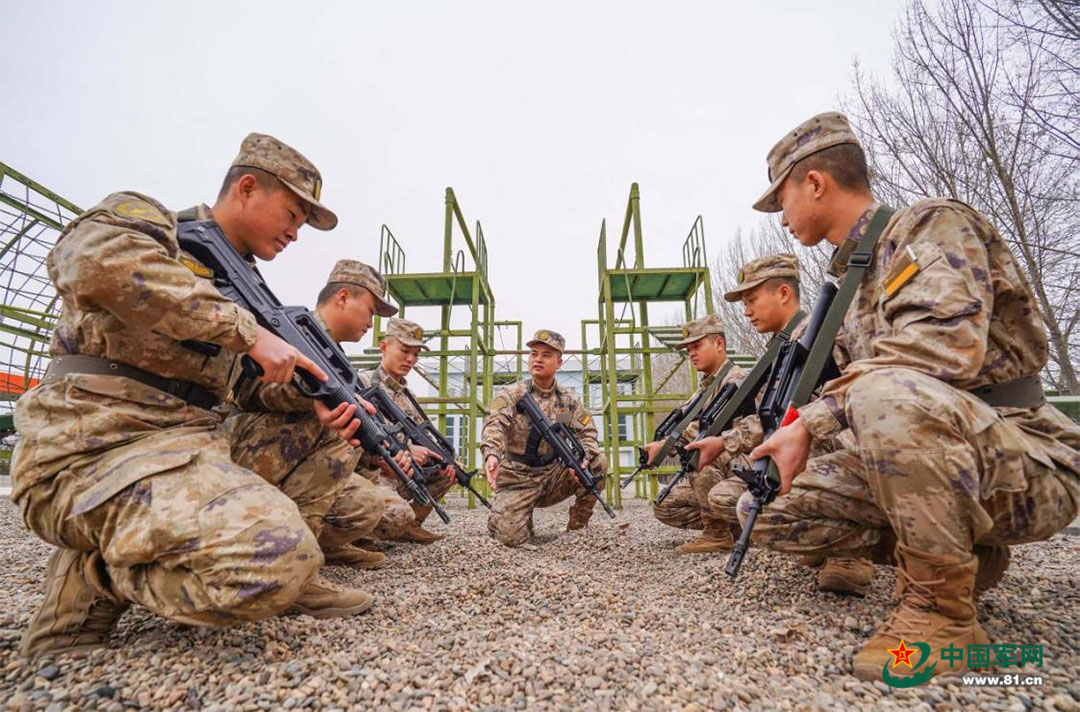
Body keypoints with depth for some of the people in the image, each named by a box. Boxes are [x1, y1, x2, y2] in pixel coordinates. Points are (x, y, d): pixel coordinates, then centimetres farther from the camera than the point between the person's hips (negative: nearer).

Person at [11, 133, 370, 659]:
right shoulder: (145, 218, 0)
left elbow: (260, 387, 17)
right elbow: (95, 259, -24)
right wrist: (246, 330, -22)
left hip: (184, 444, 8)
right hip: (89, 451, -8)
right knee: (280, 557, -30)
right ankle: (96, 576, -3)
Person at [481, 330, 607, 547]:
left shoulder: (569, 400, 3)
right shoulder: (511, 394, -9)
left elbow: (588, 432, -1)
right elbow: (495, 423, -26)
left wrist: (583, 458, -24)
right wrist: (492, 454, -47)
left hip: (553, 475, 3)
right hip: (518, 477, -3)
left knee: (598, 463, -17)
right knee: (510, 537, -18)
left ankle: (576, 528, 0)